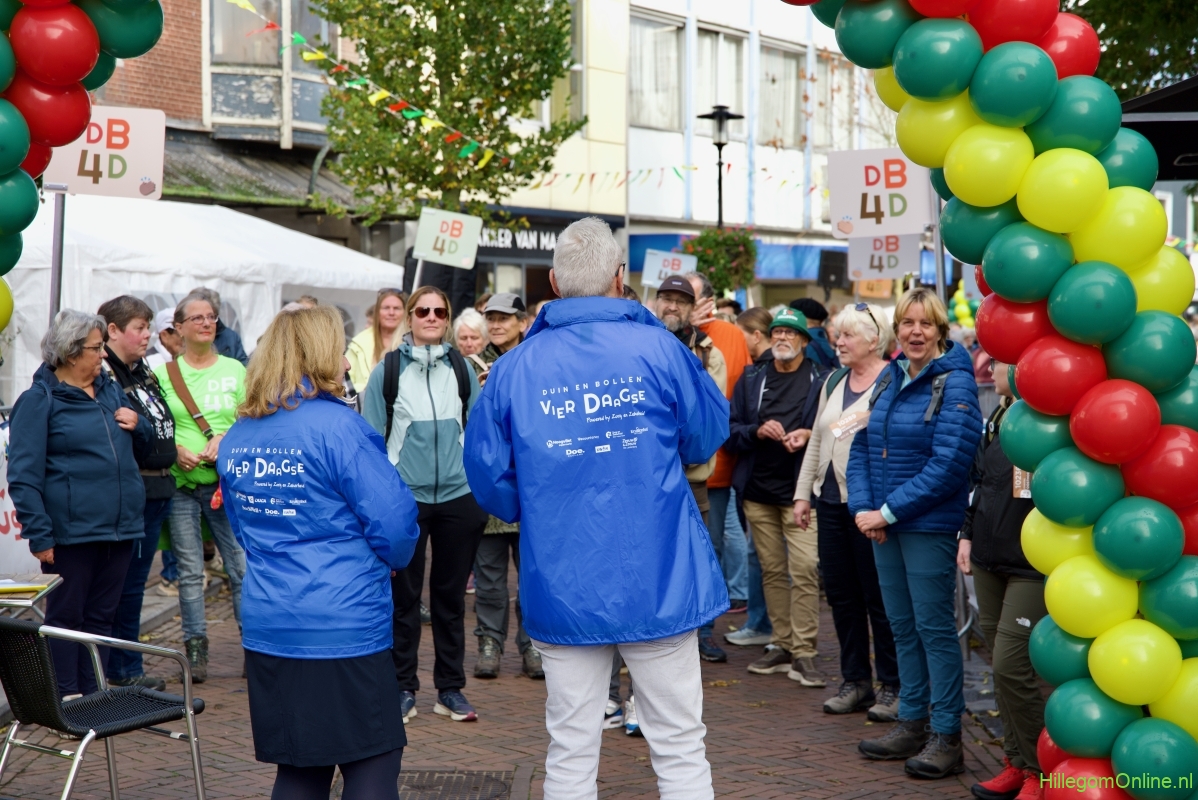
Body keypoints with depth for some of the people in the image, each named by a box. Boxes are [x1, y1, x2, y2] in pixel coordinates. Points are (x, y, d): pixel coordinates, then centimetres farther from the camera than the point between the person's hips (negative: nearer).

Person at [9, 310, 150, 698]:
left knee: (102, 615, 13)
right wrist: (39, 534, -16)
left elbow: (138, 446, 27)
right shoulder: (39, 400, -6)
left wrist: (137, 426, 3)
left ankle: (92, 695, 23)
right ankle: (66, 698, 14)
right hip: (72, 531, -6)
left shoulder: (110, 389, 14)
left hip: (120, 527, 6)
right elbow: (23, 474, -10)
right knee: (66, 615, 5)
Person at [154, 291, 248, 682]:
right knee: (190, 571, 6)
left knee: (242, 565, -1)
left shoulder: (234, 369, 6)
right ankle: (195, 646, 17)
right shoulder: (164, 372, 4)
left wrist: (227, 439, -12)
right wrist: (174, 451, -11)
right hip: (180, 485, 0)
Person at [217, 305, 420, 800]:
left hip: (266, 630, 7)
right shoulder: (336, 426, -14)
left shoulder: (237, 437, 9)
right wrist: (391, 560, 6)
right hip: (344, 630, -7)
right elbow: (394, 520, -14)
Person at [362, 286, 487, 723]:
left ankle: (450, 688, 18)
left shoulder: (462, 368, 7)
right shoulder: (387, 370, 0)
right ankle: (403, 688, 16)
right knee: (404, 596, 5)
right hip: (405, 497, -2)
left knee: (451, 595, 9)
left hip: (458, 496, 2)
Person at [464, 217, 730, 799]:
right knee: (680, 749, 9)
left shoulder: (515, 366, -3)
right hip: (658, 583, -1)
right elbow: (709, 436, 4)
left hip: (562, 589, 2)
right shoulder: (658, 349, -7)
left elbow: (488, 473, 0)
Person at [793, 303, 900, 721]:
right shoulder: (834, 381, 16)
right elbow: (816, 441, 19)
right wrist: (803, 494, 16)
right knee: (841, 594, 11)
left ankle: (892, 686, 11)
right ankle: (855, 682, 21)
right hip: (831, 501, 7)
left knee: (878, 597, 0)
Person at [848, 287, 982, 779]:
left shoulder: (954, 382, -11)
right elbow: (861, 448, 11)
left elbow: (948, 463, -18)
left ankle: (947, 736, 9)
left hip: (929, 525, -7)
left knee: (934, 626, -1)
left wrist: (888, 512, -16)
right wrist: (863, 507, -4)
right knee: (902, 626, 13)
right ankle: (912, 725, 25)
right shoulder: (888, 378, 10)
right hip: (884, 524, 7)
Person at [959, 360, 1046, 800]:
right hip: (988, 559, 9)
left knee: (1011, 666, -8)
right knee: (1001, 663, 12)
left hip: (1033, 567, -8)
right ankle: (1017, 762, 24)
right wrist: (968, 534, 17)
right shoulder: (997, 418, 12)